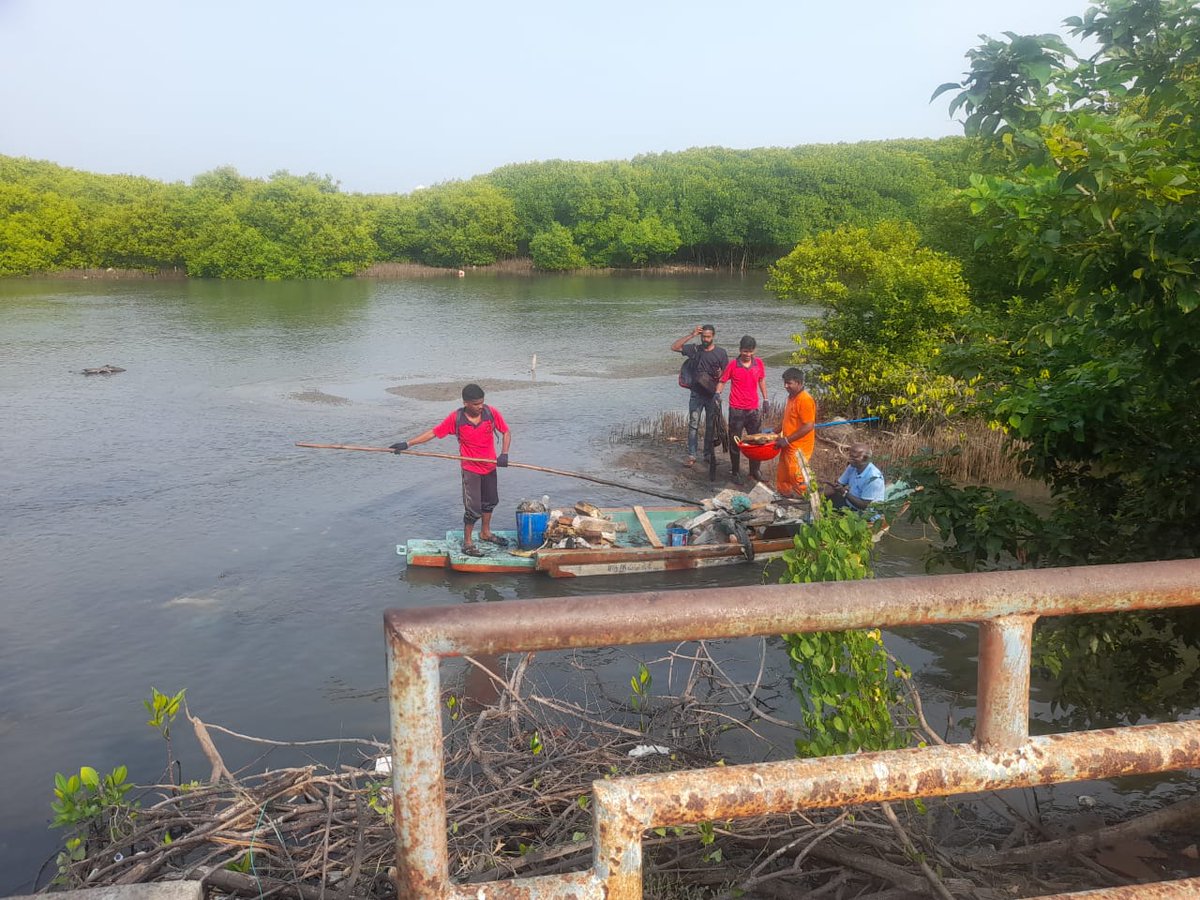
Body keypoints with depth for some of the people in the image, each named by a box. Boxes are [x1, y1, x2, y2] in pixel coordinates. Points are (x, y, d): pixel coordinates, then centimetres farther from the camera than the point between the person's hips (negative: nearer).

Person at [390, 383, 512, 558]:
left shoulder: (491, 412, -13)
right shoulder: (456, 418, -17)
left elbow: (506, 432, -3)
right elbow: (433, 432, -12)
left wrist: (504, 454, -17)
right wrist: (407, 444, -16)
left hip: (490, 466, 4)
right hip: (470, 469, -4)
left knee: (490, 501, 21)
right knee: (473, 508, -7)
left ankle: (485, 533, 44)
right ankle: (467, 542, 12)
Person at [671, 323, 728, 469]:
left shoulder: (721, 352, -2)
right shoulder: (694, 349, 1)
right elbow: (674, 347, -6)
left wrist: (720, 374, -22)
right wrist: (691, 335, -12)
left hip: (712, 394, 0)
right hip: (696, 394, 0)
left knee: (711, 426, 9)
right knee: (693, 425, 0)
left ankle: (709, 454, 20)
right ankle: (691, 456, 5)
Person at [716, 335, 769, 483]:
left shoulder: (758, 363, 1)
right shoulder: (733, 364, -7)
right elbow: (722, 381, 0)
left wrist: (765, 400, 14)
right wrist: (718, 393, -19)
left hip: (753, 409, 3)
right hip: (736, 410, -3)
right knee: (735, 442, 6)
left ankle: (754, 473, 19)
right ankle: (735, 472, 18)